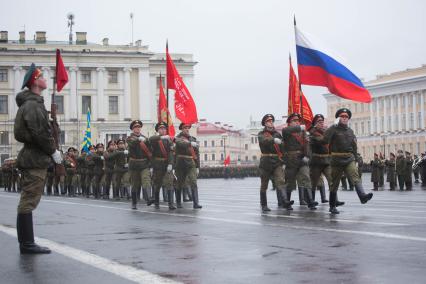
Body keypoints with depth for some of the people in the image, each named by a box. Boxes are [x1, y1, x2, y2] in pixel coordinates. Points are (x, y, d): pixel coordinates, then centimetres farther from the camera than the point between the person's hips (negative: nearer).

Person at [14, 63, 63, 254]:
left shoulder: (29, 103, 19)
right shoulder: (33, 105, -14)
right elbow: (39, 133, -21)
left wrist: (50, 149, 14)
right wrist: (53, 151, -11)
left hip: (30, 157, 11)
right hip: (36, 159, -11)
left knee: (27, 202, 12)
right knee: (29, 201, -8)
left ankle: (25, 243, 18)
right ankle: (27, 244, -6)